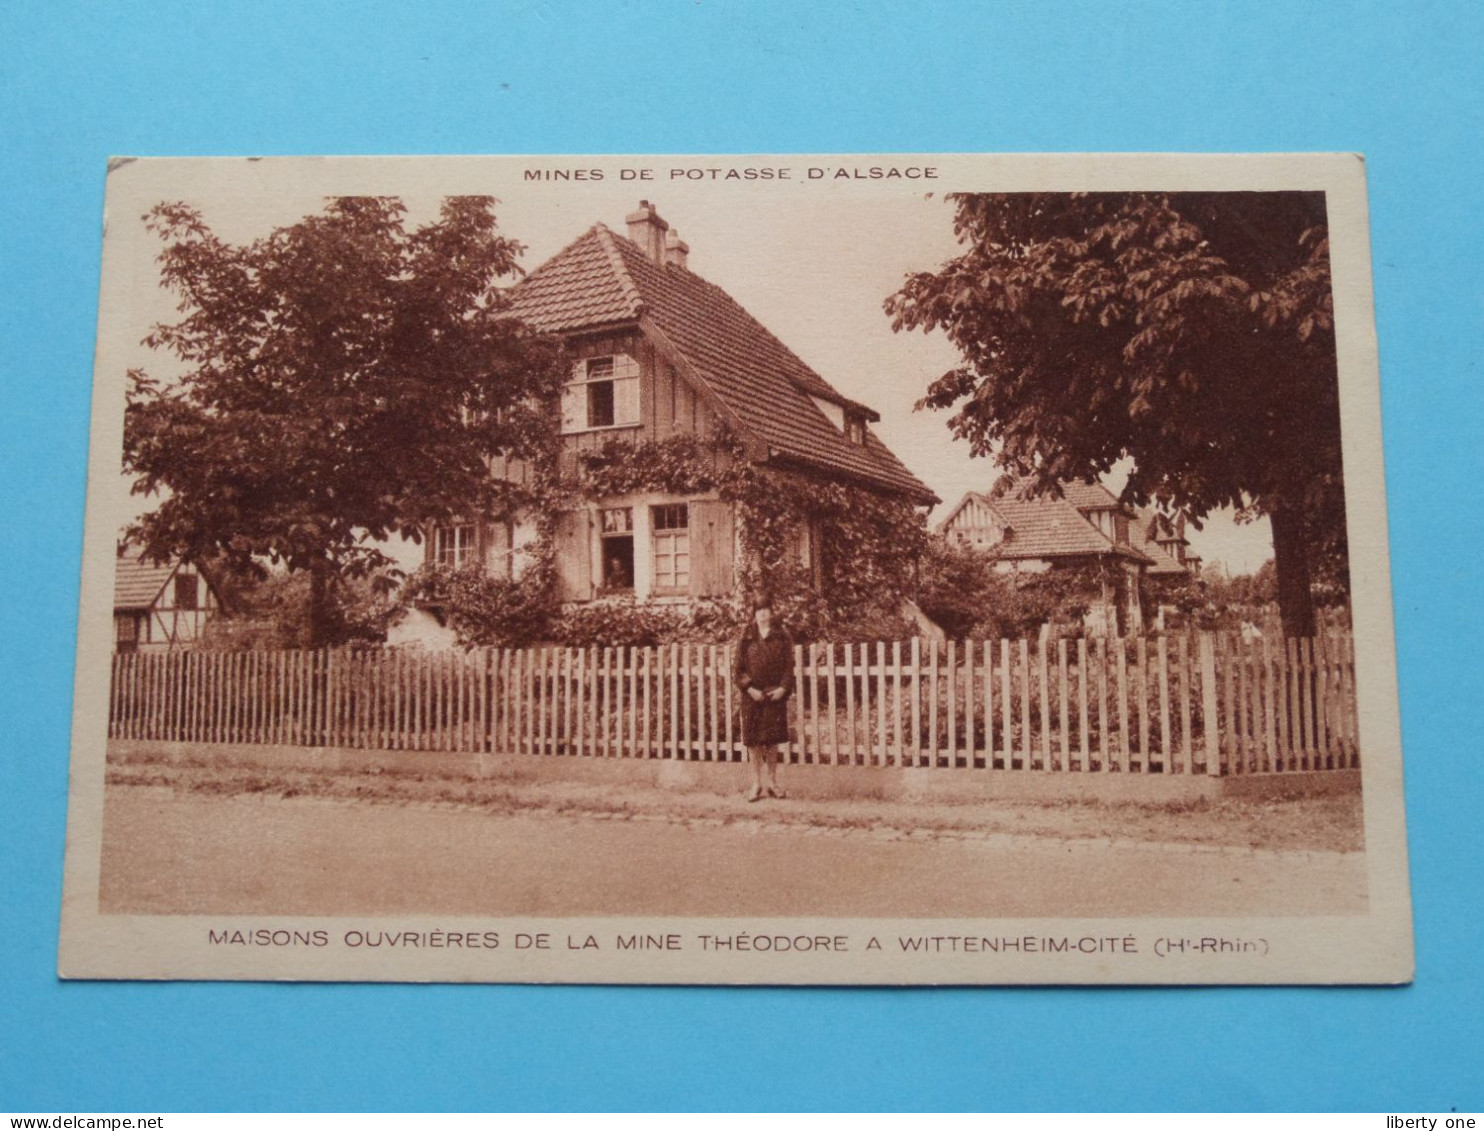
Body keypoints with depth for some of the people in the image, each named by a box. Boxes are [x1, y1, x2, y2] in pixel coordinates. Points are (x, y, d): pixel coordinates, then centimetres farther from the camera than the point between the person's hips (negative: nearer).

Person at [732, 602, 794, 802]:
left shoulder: (781, 638, 6)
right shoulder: (746, 639, 5)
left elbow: (789, 666, 4)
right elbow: (737, 668, 2)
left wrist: (783, 688, -10)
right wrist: (749, 688, -10)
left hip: (775, 694, 0)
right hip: (752, 695, 0)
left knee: (772, 739, 4)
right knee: (753, 739, 1)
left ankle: (772, 781, 15)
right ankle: (757, 783, 10)